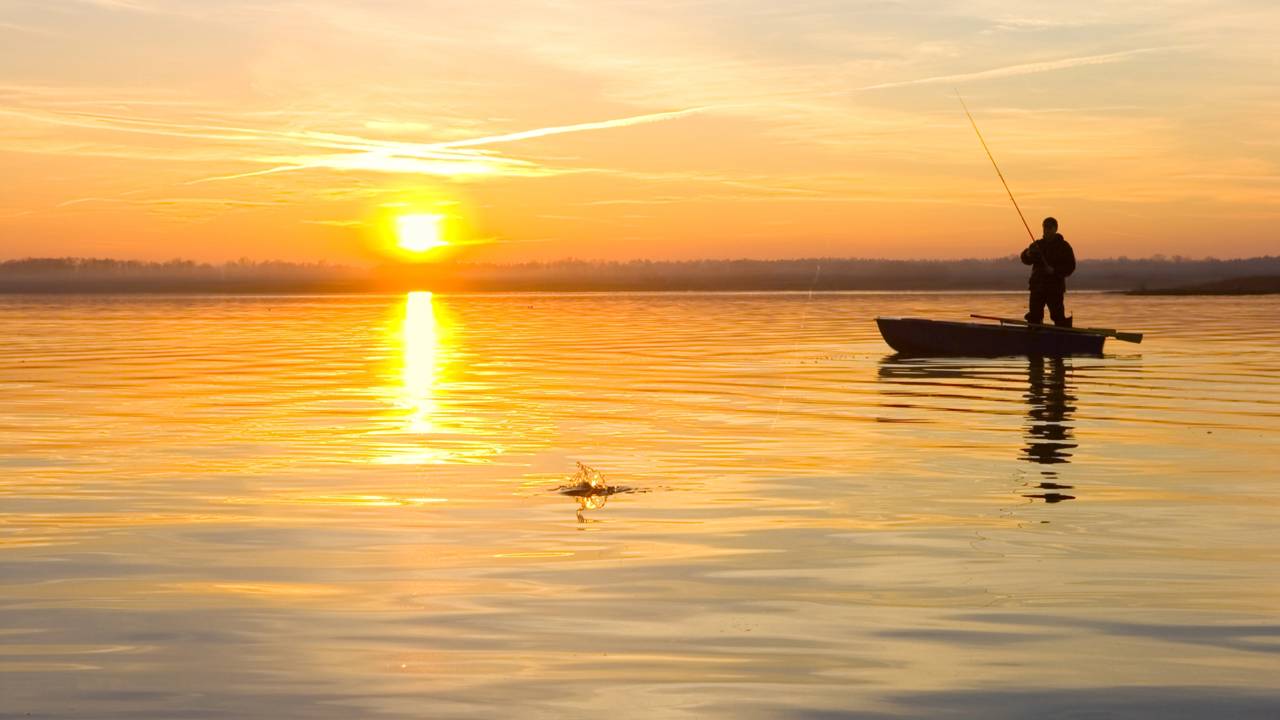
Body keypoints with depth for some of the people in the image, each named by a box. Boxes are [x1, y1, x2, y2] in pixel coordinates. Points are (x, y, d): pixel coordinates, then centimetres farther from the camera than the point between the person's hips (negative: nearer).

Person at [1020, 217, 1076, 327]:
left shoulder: (1063, 246, 2)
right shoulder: (1037, 245, 13)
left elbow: (1070, 267, -3)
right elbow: (1026, 260, 1)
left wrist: (1054, 270, -17)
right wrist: (1028, 254, -22)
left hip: (1055, 289, -4)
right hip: (1037, 287, 4)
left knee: (1059, 318, -7)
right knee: (1034, 317, 3)